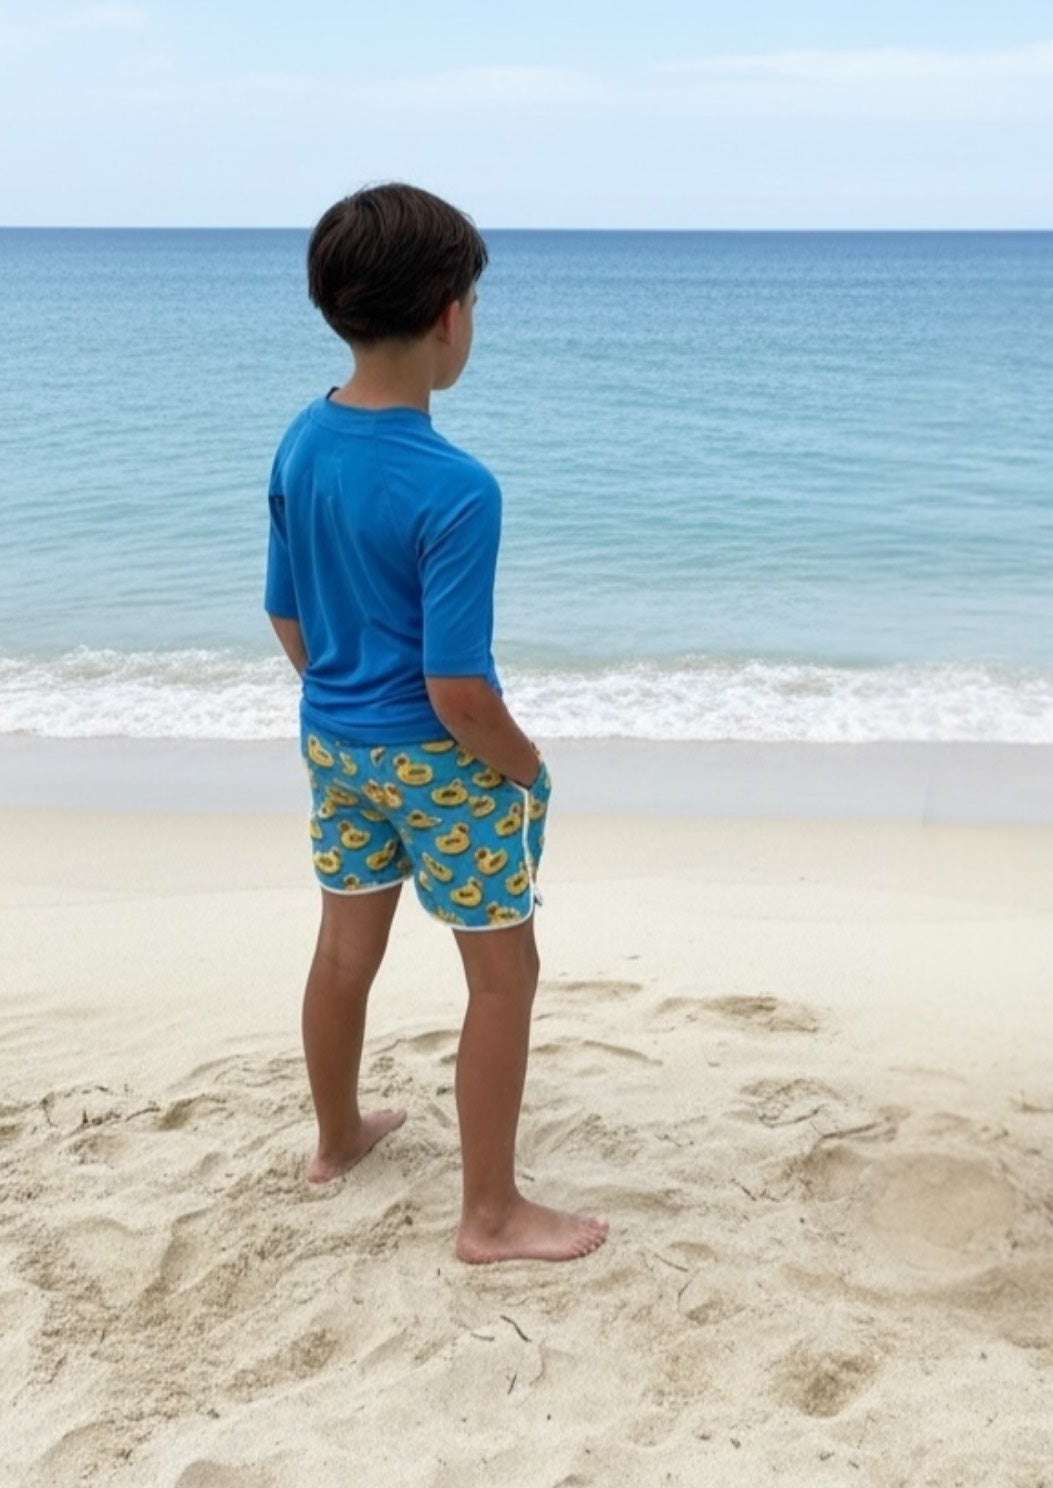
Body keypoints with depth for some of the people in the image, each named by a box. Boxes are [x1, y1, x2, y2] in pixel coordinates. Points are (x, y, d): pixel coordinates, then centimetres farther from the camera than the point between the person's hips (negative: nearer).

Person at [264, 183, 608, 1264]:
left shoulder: (300, 444, -3)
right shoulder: (455, 490, -27)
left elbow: (287, 616, 7)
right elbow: (457, 691, -26)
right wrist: (530, 769, -8)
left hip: (333, 741, 8)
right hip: (439, 761, -7)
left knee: (345, 947, 23)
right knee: (504, 973, 8)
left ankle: (337, 1139, 44)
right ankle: (491, 1215, 20)